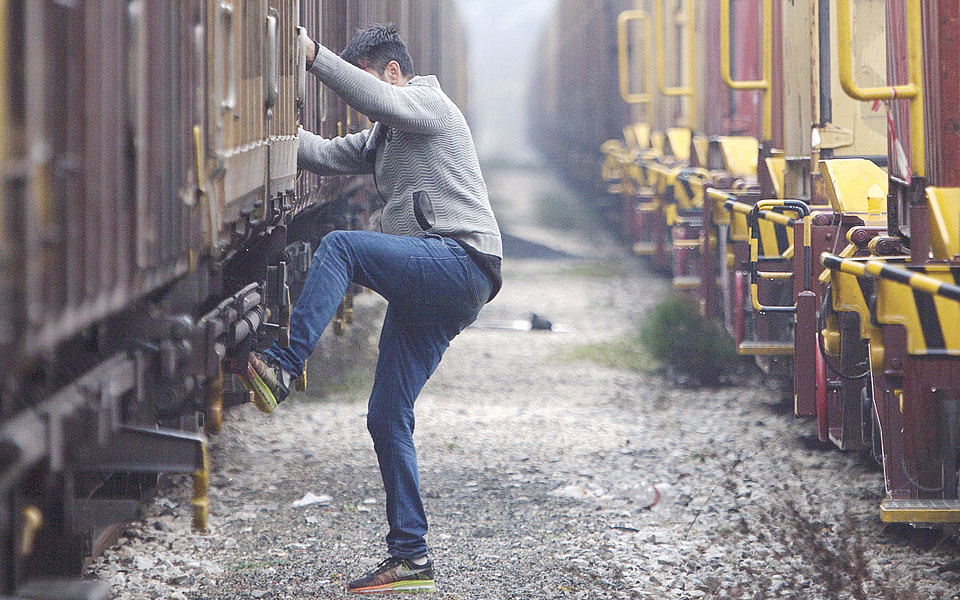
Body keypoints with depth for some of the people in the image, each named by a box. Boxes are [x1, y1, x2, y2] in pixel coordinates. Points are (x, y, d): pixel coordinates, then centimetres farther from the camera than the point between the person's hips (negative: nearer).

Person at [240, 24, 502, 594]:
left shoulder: (430, 104, 1)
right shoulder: (382, 139, 30)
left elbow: (381, 99, -19)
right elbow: (324, 153, 21)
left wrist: (313, 54, -22)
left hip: (463, 263, -9)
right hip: (425, 290, 9)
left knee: (340, 245, -27)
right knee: (388, 417, 3)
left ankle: (284, 365, -34)